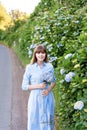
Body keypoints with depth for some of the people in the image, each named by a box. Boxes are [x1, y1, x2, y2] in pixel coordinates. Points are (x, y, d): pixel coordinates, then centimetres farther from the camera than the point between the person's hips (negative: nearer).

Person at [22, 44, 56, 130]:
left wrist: (49, 89, -6)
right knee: (34, 122, 4)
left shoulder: (49, 66, 1)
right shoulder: (30, 68, -5)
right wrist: (38, 86, -15)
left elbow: (53, 81, 14)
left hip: (47, 98, 2)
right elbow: (24, 86, -3)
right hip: (35, 98, -2)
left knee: (47, 122, 6)